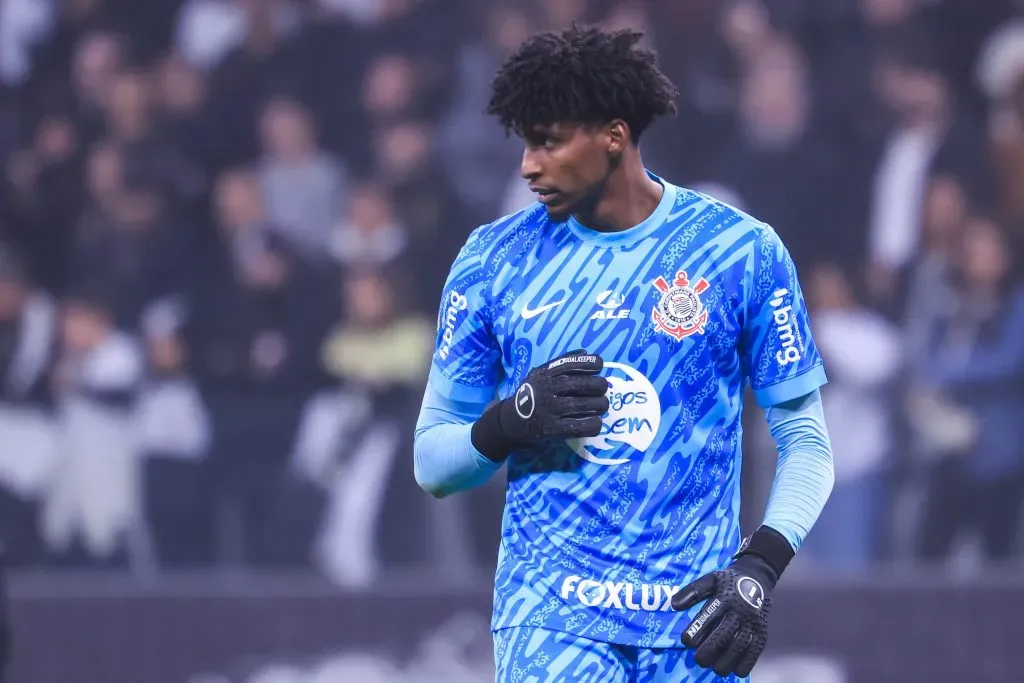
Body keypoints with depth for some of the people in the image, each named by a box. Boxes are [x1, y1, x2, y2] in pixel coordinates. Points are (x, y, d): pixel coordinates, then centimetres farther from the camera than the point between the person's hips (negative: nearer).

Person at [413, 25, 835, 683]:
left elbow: (806, 441, 5)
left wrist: (759, 569, -10)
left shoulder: (743, 251, 0)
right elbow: (432, 464, 9)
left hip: (695, 626, 0)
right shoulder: (493, 258, 5)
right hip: (550, 614, 0)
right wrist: (511, 421, -12)